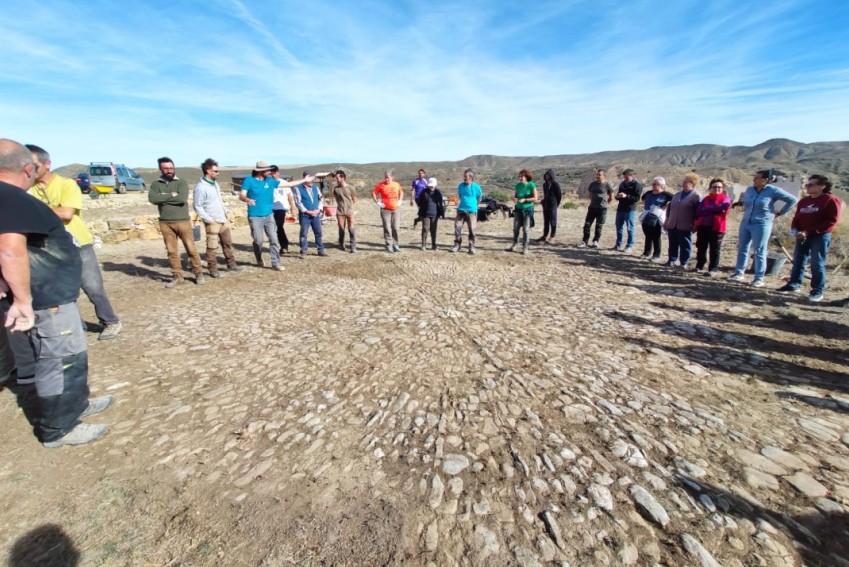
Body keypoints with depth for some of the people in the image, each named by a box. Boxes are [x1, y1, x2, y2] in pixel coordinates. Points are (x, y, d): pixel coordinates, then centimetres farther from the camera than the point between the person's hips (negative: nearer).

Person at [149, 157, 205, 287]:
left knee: (191, 249, 0)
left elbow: (182, 198, -16)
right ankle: (177, 276, 15)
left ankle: (199, 273, 12)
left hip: (183, 221, -2)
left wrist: (164, 197, -8)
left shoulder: (181, 182, 2)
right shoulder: (156, 184, 9)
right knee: (171, 251, 7)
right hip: (165, 223, 3)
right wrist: (172, 195, -10)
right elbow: (152, 198, -10)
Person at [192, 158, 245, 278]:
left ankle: (231, 264, 23)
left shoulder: (215, 183, 11)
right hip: (212, 222, -8)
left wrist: (225, 212, 15)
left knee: (228, 243, 13)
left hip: (223, 220, 8)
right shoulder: (200, 187, -15)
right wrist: (208, 219, -17)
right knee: (212, 247, -1)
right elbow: (197, 206, -15)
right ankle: (213, 269, 8)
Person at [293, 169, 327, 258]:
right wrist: (307, 211, -15)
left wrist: (318, 210, -5)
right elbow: (298, 202, -10)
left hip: (316, 214, 5)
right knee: (304, 233, -3)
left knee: (318, 233, 9)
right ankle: (303, 251, 4)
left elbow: (320, 199, 11)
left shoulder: (315, 187, 11)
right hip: (304, 215, -5)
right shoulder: (298, 188, -5)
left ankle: (321, 250, 19)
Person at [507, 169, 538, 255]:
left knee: (525, 229, -1)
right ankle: (514, 244, 23)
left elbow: (535, 198, -11)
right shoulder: (518, 185, 4)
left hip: (527, 209, -4)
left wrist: (524, 200, -21)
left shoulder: (531, 185, -10)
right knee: (515, 228, 7)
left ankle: (525, 247, 8)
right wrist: (514, 198, -10)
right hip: (518, 209, 4)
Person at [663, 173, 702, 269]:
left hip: (685, 226, -6)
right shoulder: (678, 194, 15)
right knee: (673, 244, 12)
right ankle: (672, 260, 22)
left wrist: (695, 224, -13)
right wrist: (667, 220, 15)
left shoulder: (696, 196, -6)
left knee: (685, 245, 2)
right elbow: (670, 206, 19)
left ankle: (683, 263, 9)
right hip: (672, 225, 6)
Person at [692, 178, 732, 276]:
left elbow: (721, 208, -18)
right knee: (701, 248, 11)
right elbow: (698, 212, 0)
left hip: (716, 228, -4)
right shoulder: (706, 199, 14)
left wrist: (706, 209, -7)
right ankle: (699, 266, 24)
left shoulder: (725, 199, 2)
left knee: (714, 250, 0)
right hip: (703, 226, 4)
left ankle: (713, 269, 3)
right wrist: (713, 210, -11)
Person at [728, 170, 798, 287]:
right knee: (742, 249, 9)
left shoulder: (773, 190, -8)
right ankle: (739, 273, 18)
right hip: (745, 223, 5)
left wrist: (780, 213, 0)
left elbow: (793, 200, 1)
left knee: (759, 252, -1)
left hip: (762, 224, -5)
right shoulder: (749, 189, 6)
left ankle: (759, 278, 5)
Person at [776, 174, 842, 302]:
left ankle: (817, 291, 5)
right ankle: (794, 285, 19)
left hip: (820, 236, -6)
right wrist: (794, 229, -5)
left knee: (817, 264, -3)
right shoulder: (803, 201, 12)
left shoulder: (830, 200, -7)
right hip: (802, 236, 6)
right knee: (798, 261, 10)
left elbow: (832, 221, -13)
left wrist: (809, 231, -22)